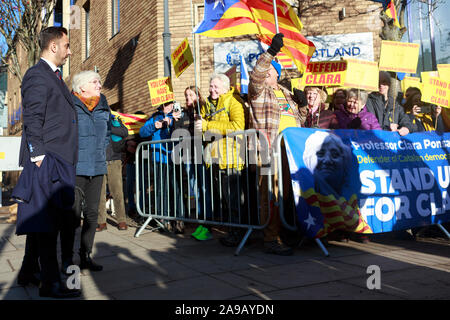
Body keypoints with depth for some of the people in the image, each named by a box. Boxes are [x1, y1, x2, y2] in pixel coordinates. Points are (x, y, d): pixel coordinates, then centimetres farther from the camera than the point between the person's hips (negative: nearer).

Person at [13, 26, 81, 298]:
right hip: (47, 161, -10)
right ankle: (51, 283, 1)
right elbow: (32, 121, -15)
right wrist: (39, 157, -19)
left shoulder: (54, 77, 22)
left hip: (59, 163, 10)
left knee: (45, 220, 15)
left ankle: (29, 272, 26)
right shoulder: (37, 75, -8)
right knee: (45, 220, -5)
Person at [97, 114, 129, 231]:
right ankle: (101, 222, 7)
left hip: (113, 162, -1)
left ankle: (121, 221, 6)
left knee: (117, 192, -3)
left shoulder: (114, 120, 7)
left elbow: (125, 132, -10)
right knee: (99, 193, 0)